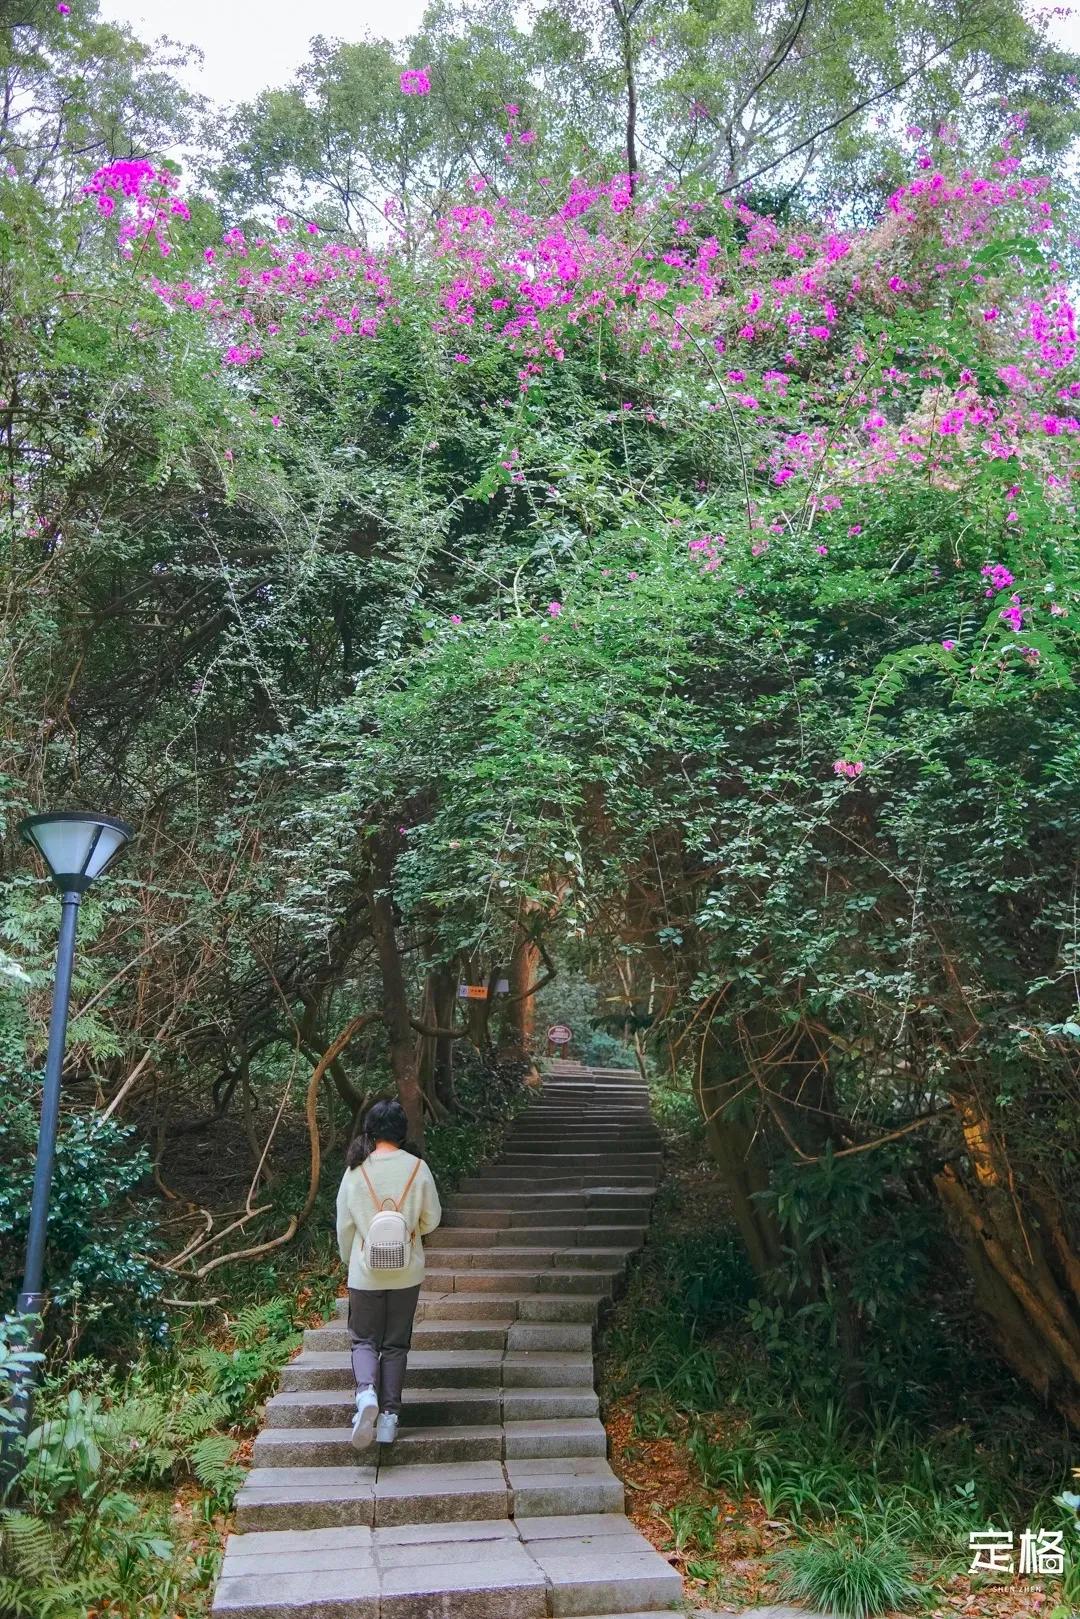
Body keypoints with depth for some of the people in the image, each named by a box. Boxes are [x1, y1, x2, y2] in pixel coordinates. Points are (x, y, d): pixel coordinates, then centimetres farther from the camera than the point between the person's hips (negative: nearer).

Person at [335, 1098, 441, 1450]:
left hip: (365, 1272, 0)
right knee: (396, 1344, 14)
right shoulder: (417, 1167, -9)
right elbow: (431, 1219, 0)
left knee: (364, 1339, 13)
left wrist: (348, 1261, 17)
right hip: (406, 1272, 0)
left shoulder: (355, 1170, -7)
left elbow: (344, 1225, 0)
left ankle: (366, 1392, -12)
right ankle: (389, 1415, 12)